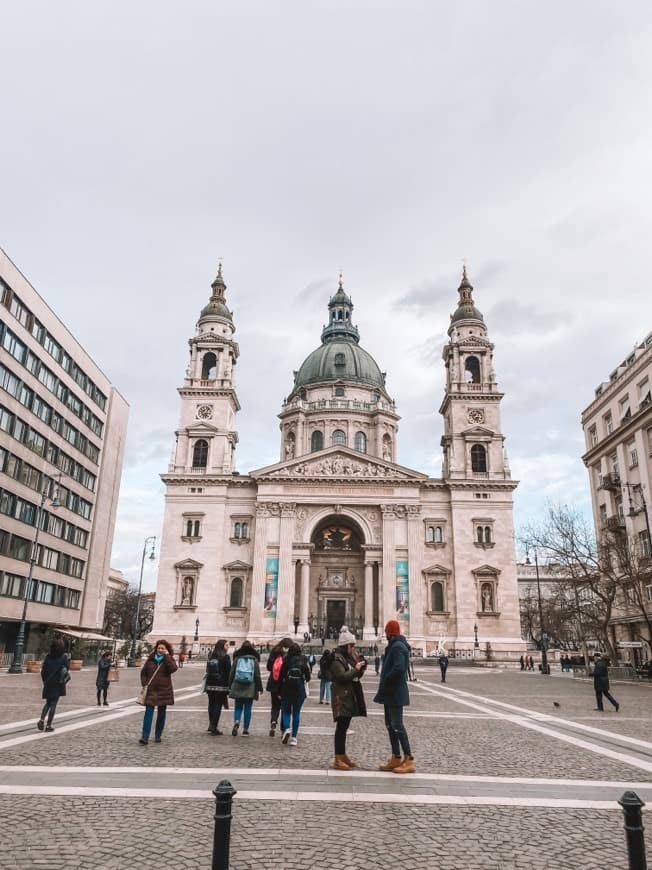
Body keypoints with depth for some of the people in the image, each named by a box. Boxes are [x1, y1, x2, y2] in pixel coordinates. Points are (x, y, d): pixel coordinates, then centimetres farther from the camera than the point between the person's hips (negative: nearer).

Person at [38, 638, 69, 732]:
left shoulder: (48, 657, 1)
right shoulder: (63, 657, -7)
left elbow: (43, 671, 2)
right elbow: (66, 670, -9)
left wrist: (45, 682, 11)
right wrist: (63, 681, 5)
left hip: (48, 684, 3)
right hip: (58, 685, -3)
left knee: (48, 703, 19)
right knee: (53, 704, 4)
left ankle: (42, 719, -2)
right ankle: (48, 725, 2)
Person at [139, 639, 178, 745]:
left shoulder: (169, 659, 1)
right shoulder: (150, 659, 5)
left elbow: (173, 668, -20)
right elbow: (143, 672, 13)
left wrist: (167, 656, -20)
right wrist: (144, 684, 0)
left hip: (164, 691, 0)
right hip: (151, 690, 0)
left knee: (161, 714, 8)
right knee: (148, 713, -9)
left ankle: (158, 736, 20)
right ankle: (145, 737, -11)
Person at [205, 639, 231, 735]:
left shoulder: (211, 656, 10)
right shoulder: (225, 657, -9)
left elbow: (207, 670, 13)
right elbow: (228, 672, -10)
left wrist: (207, 685, 18)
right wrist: (229, 685, -3)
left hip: (210, 685, 6)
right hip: (221, 685, -6)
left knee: (211, 704, 16)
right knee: (218, 705, -1)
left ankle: (211, 725, 21)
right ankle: (214, 728, -3)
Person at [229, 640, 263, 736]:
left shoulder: (237, 658, 1)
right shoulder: (254, 659, -1)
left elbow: (231, 674, 4)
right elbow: (257, 675, -1)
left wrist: (230, 687, 11)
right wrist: (259, 688, 5)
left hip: (237, 688, 1)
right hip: (250, 689, -1)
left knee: (238, 707, 11)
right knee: (247, 708, 7)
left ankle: (236, 722, -14)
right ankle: (245, 730, 7)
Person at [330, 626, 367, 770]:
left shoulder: (350, 657, 15)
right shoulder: (337, 659, -13)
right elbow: (343, 676, -23)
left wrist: (361, 668, 2)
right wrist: (356, 669, -16)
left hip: (350, 697, 9)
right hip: (342, 697, -9)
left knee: (344, 727, 14)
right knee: (341, 727, -8)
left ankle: (343, 755, 22)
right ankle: (338, 760, -5)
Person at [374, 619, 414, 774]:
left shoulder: (397, 647, -17)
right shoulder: (394, 646, 15)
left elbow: (398, 668, -29)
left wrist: (384, 682, -18)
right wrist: (384, 684, 9)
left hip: (395, 693, -10)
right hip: (390, 693, 10)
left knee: (397, 725, -7)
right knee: (390, 724, 14)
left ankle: (409, 760, -3)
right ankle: (396, 758, 21)